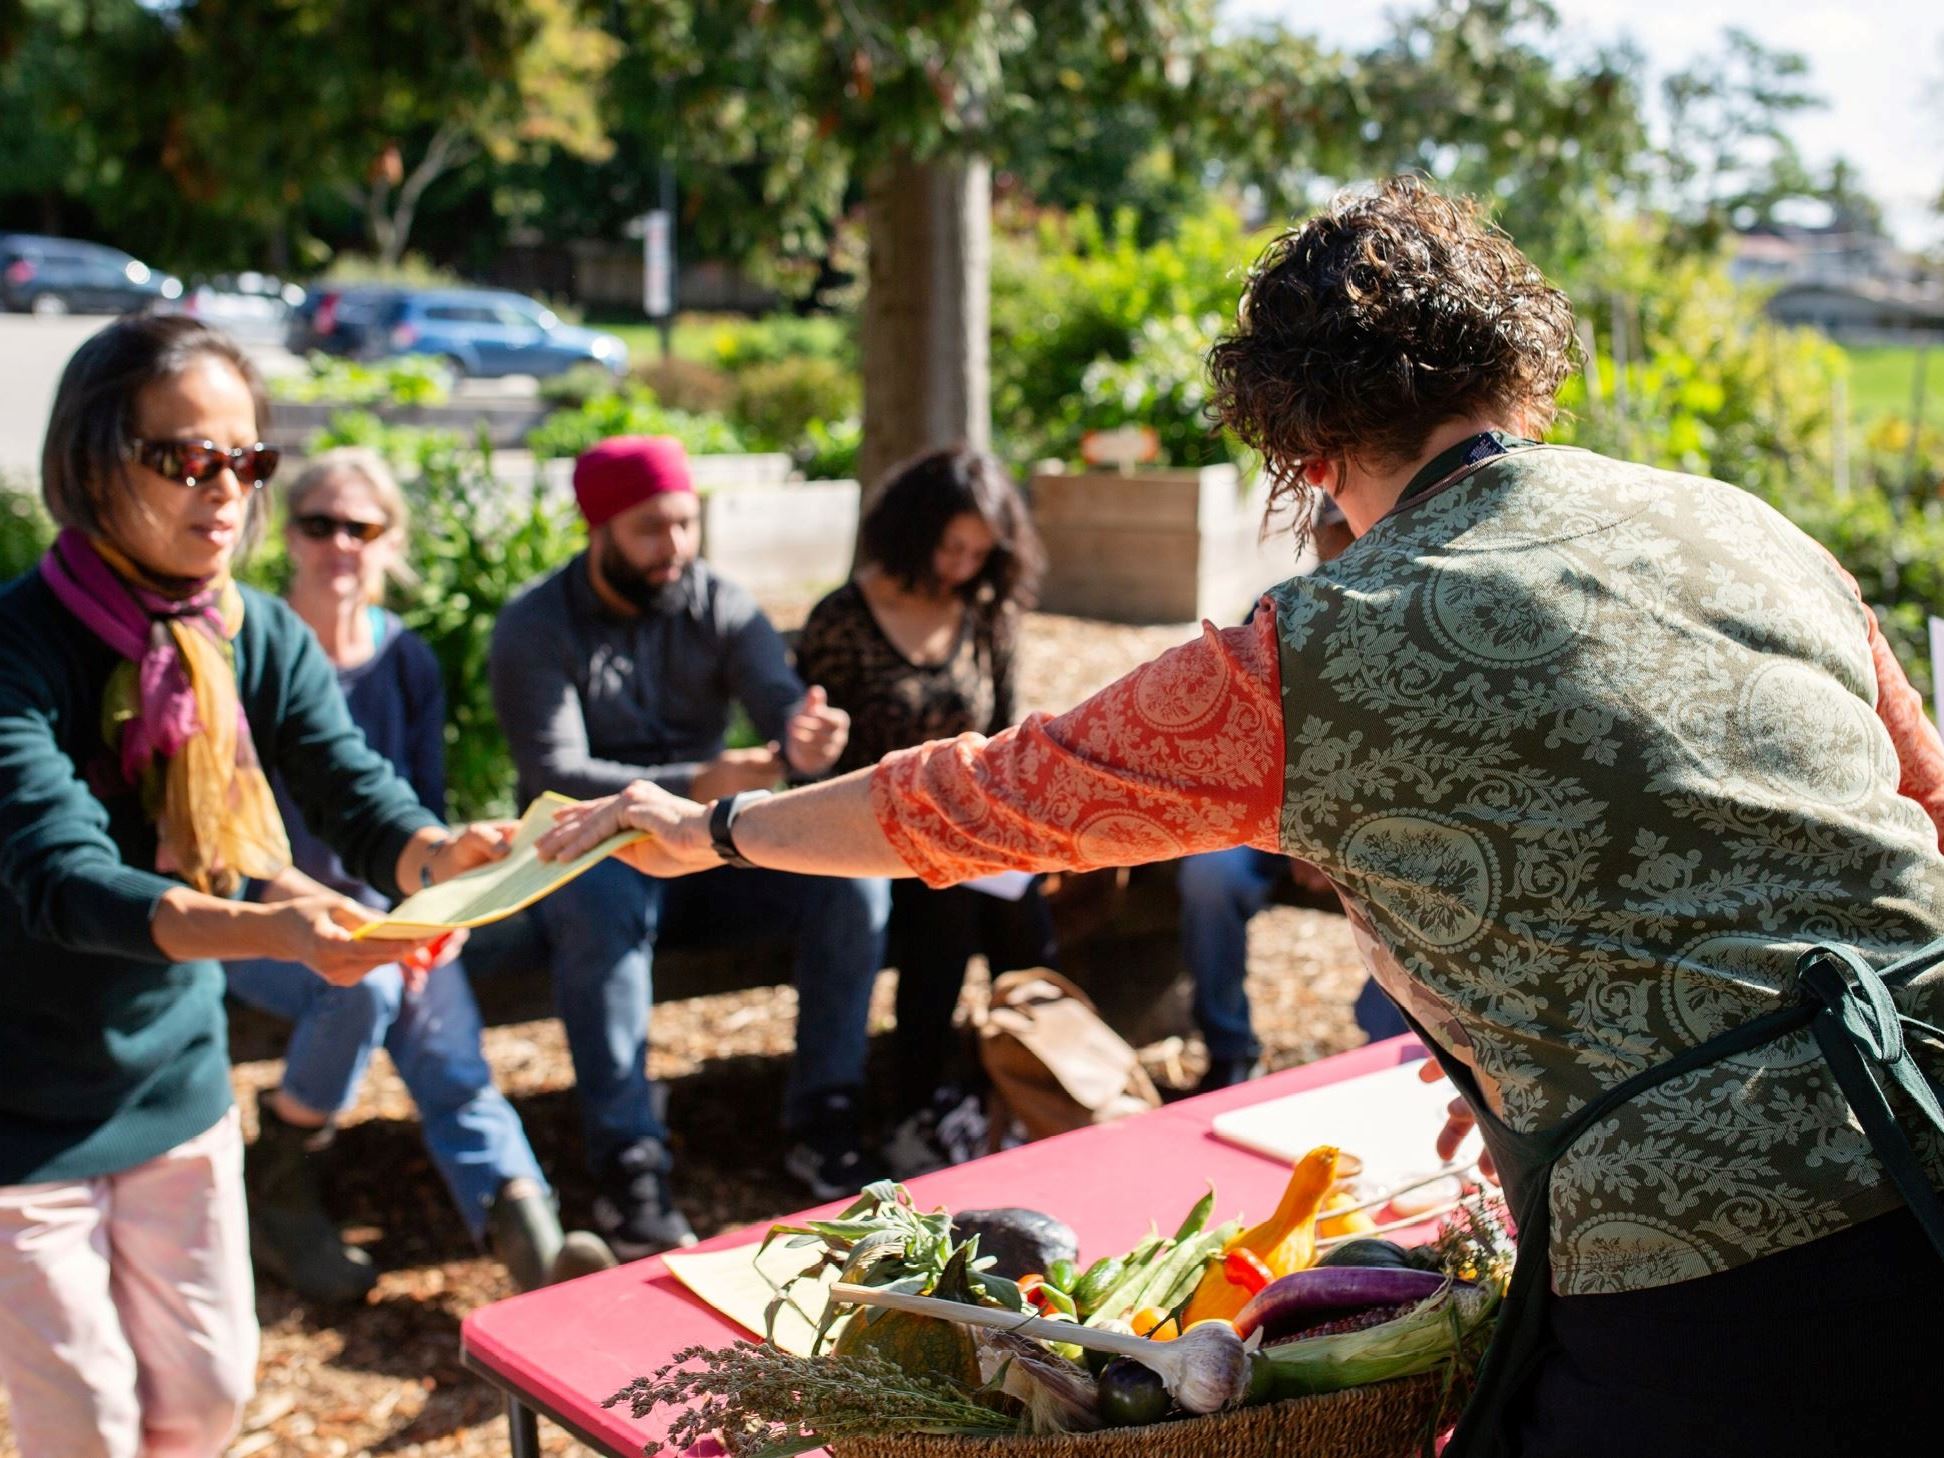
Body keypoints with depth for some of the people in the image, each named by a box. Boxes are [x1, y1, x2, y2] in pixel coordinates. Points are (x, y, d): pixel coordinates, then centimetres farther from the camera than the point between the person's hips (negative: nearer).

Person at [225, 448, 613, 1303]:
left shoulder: (407, 661, 7)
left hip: (386, 909, 3)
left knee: (449, 1056, -21)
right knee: (363, 984, -33)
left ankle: (534, 1247, -39)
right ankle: (278, 1195, -11)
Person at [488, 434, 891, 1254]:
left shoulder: (718, 605, 2)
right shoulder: (534, 628, -8)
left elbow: (780, 698, -13)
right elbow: (557, 778, -20)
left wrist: (806, 739, -40)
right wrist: (697, 783, -36)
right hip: (594, 855, -3)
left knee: (854, 875, -20)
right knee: (601, 903, -38)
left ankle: (820, 1123, -10)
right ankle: (628, 1165, -32)